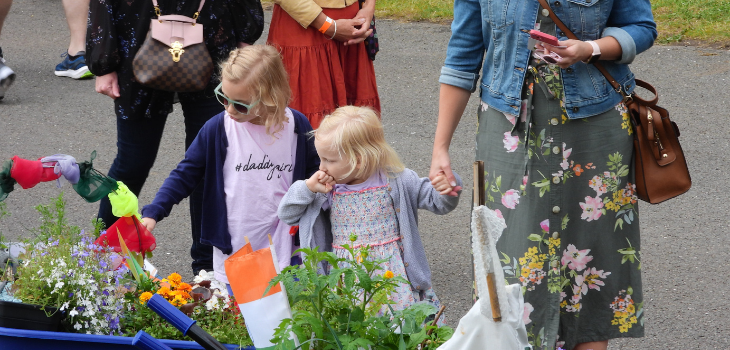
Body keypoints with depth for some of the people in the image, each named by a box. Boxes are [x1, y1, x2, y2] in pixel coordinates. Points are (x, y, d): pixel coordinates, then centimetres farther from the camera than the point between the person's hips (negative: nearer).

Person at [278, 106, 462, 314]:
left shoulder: (395, 181, -5)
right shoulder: (328, 189, 2)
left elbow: (435, 201, 1)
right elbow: (287, 215, 10)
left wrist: (447, 191, -22)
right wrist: (308, 188, -5)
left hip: (392, 273, -2)